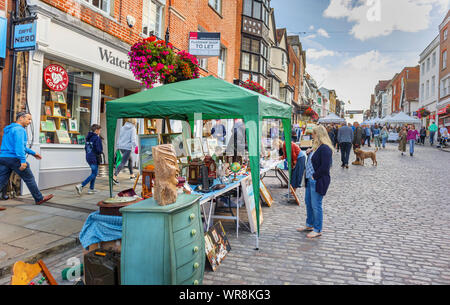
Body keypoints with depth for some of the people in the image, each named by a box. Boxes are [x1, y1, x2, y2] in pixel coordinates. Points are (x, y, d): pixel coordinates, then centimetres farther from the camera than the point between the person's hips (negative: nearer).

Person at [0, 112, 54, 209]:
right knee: (29, 179, 5)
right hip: (14, 158, -9)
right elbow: (19, 145, -23)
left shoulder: (8, 130, 23)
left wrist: (33, 153, 33)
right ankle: (39, 199, 17)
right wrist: (23, 160, -29)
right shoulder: (19, 129, -10)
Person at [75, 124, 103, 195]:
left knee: (94, 173, 20)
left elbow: (86, 147, 13)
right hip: (94, 158, -8)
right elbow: (99, 150, -19)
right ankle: (81, 186, -10)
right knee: (94, 174, 0)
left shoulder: (88, 137, 9)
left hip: (88, 157, 9)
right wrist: (100, 152, 1)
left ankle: (91, 188, 23)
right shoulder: (97, 138, -16)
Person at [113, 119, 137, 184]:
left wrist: (117, 146, 22)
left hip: (121, 147, 7)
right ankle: (114, 176, -20)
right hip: (128, 147, -7)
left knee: (130, 160, 23)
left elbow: (119, 137, 13)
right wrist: (136, 147, -5)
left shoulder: (123, 127, 9)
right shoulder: (133, 129, -8)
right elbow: (133, 140, -13)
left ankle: (131, 175, 32)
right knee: (123, 163, -8)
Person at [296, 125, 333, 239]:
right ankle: (310, 225, 33)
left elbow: (325, 167, -24)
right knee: (308, 203, 18)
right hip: (310, 180, 10)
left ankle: (318, 230, 13)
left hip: (318, 182, -10)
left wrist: (314, 176, -18)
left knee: (316, 206, -1)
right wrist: (309, 153, 7)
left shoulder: (325, 148, -19)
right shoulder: (317, 147, 13)